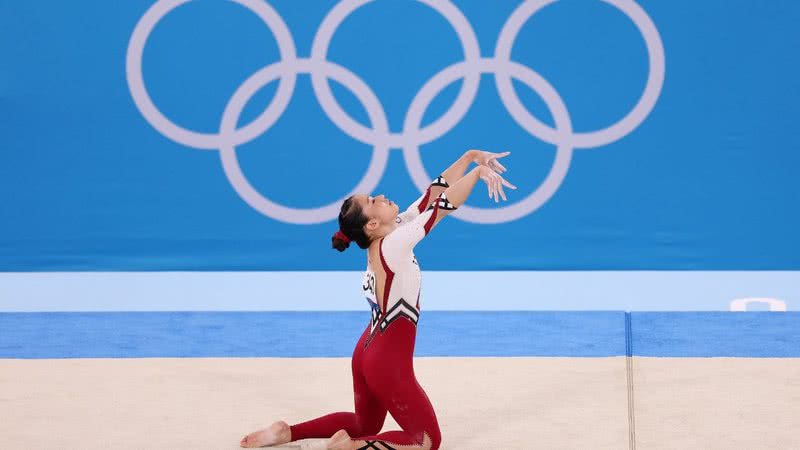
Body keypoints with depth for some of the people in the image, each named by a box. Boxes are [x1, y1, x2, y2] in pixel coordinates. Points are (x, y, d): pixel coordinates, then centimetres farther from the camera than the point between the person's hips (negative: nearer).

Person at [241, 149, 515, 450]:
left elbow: (435, 193, 3)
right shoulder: (393, 245, -22)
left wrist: (470, 156, -2)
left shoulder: (389, 235, 1)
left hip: (368, 354, 9)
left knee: (364, 426, 28)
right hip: (388, 363, -9)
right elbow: (444, 205, -24)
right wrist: (478, 172, -15)